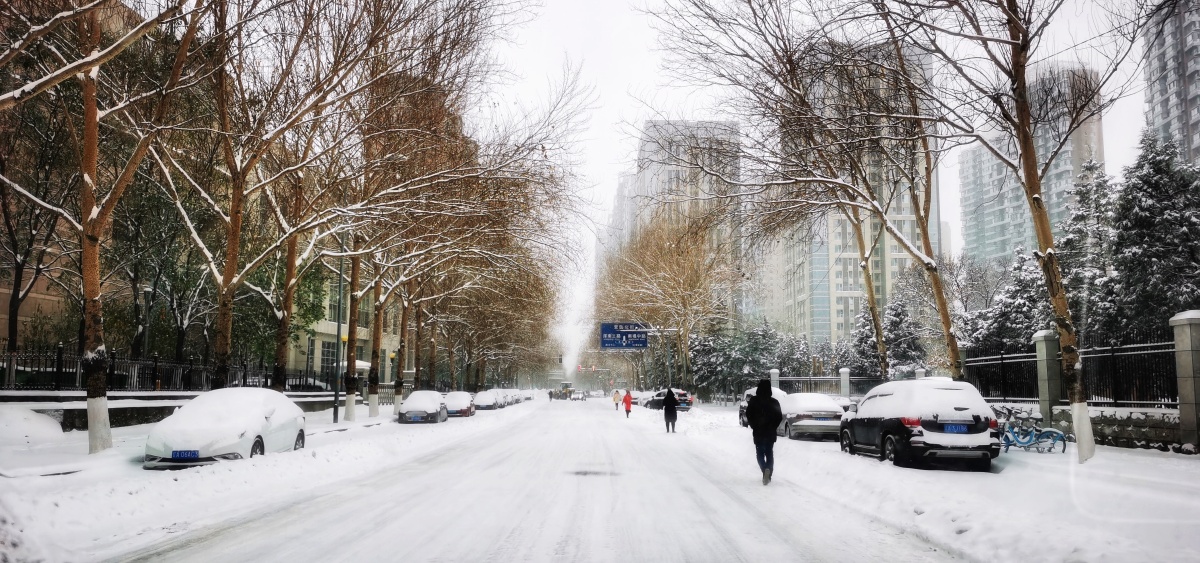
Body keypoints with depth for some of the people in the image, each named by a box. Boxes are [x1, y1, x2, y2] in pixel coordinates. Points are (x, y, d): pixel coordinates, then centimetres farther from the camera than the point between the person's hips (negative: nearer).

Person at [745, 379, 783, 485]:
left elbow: (748, 415, -7)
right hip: (771, 433, 2)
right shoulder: (774, 402, -4)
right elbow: (779, 417, -2)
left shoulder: (753, 401, -7)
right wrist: (773, 427, 9)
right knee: (769, 453, 15)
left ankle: (765, 469, -20)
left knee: (760, 453, 6)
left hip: (758, 433, -2)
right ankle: (768, 472, 6)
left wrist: (754, 426, 5)